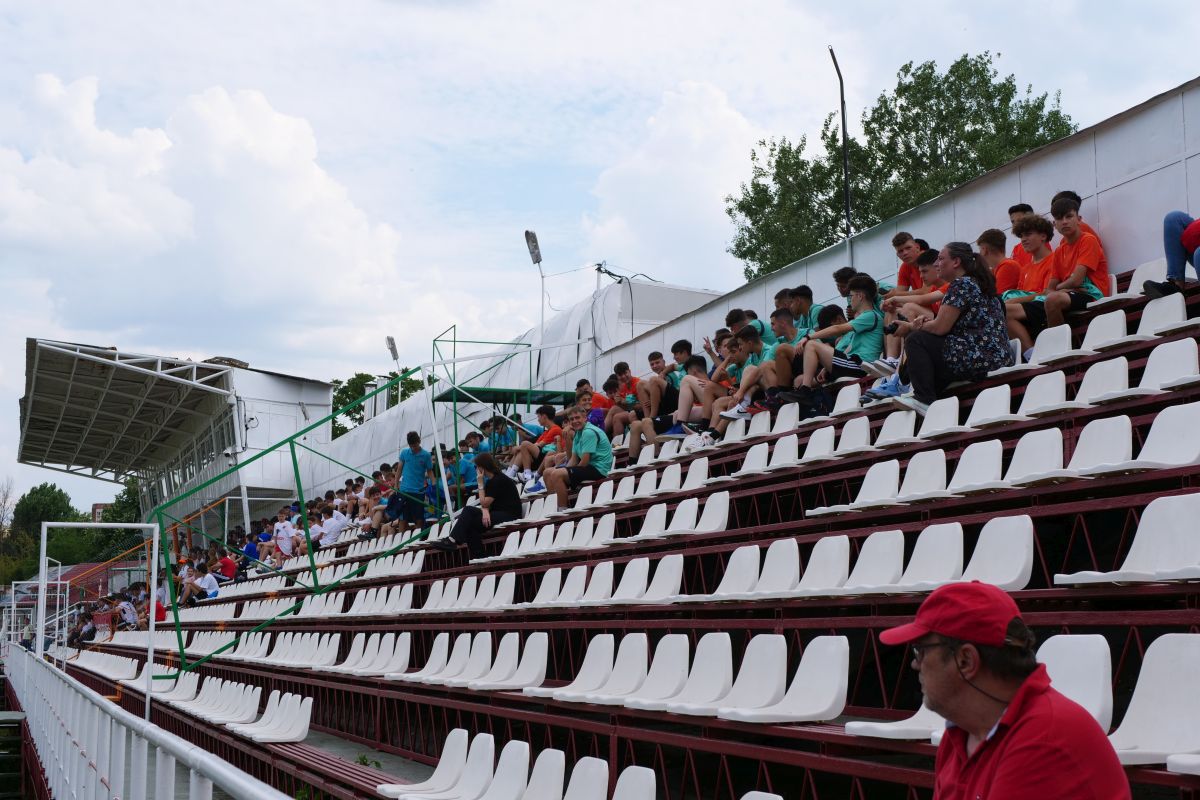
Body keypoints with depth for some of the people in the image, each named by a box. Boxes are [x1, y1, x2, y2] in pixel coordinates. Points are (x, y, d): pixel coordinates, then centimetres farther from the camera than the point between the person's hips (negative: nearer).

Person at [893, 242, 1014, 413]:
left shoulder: (961, 284, -12)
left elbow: (940, 327, -14)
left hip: (978, 359, -11)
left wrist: (913, 327, 4)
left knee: (915, 341, -6)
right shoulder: (978, 282, 19)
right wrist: (923, 324, 2)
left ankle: (924, 400, -11)